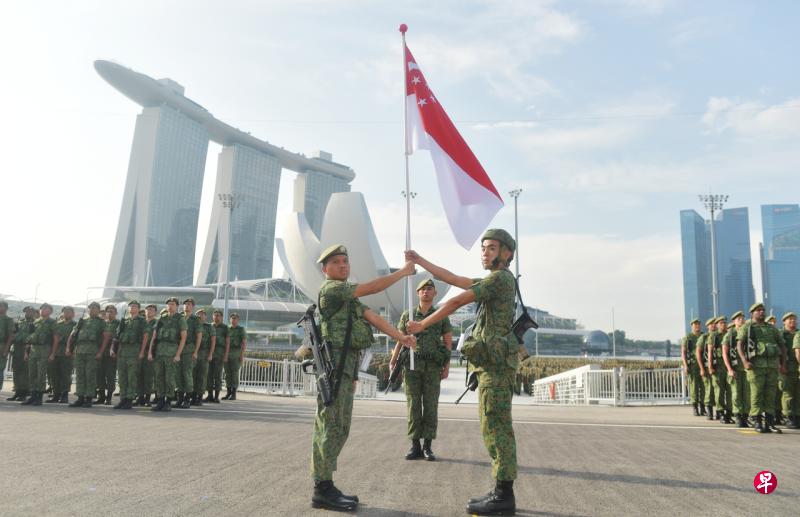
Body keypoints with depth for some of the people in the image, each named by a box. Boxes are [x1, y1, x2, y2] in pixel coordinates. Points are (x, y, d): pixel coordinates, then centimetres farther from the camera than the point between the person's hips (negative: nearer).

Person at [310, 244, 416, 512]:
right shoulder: (330, 288, -5)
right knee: (330, 426, -9)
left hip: (347, 364, 10)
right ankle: (323, 490, -6)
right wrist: (403, 271, -3)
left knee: (339, 428, 9)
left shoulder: (348, 295, 23)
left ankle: (324, 486, 14)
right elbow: (372, 287, -12)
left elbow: (373, 317, 13)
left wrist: (401, 337, 2)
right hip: (334, 361, -10)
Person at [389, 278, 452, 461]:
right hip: (412, 366, 1)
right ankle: (415, 446, 8)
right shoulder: (407, 315, 8)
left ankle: (427, 446, 8)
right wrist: (393, 362, -1)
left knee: (430, 406, 0)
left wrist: (446, 367, -2)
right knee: (413, 405, 1)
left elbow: (448, 343, 6)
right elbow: (400, 341, 9)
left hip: (432, 367, -1)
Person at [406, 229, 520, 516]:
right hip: (494, 363, 10)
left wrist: (423, 324, -4)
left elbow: (456, 302, -12)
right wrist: (420, 261, 23)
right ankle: (503, 493, 13)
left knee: (495, 427, -8)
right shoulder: (496, 281, 23)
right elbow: (452, 279, 24)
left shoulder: (500, 278, -9)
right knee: (496, 427, 9)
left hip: (495, 363, -10)